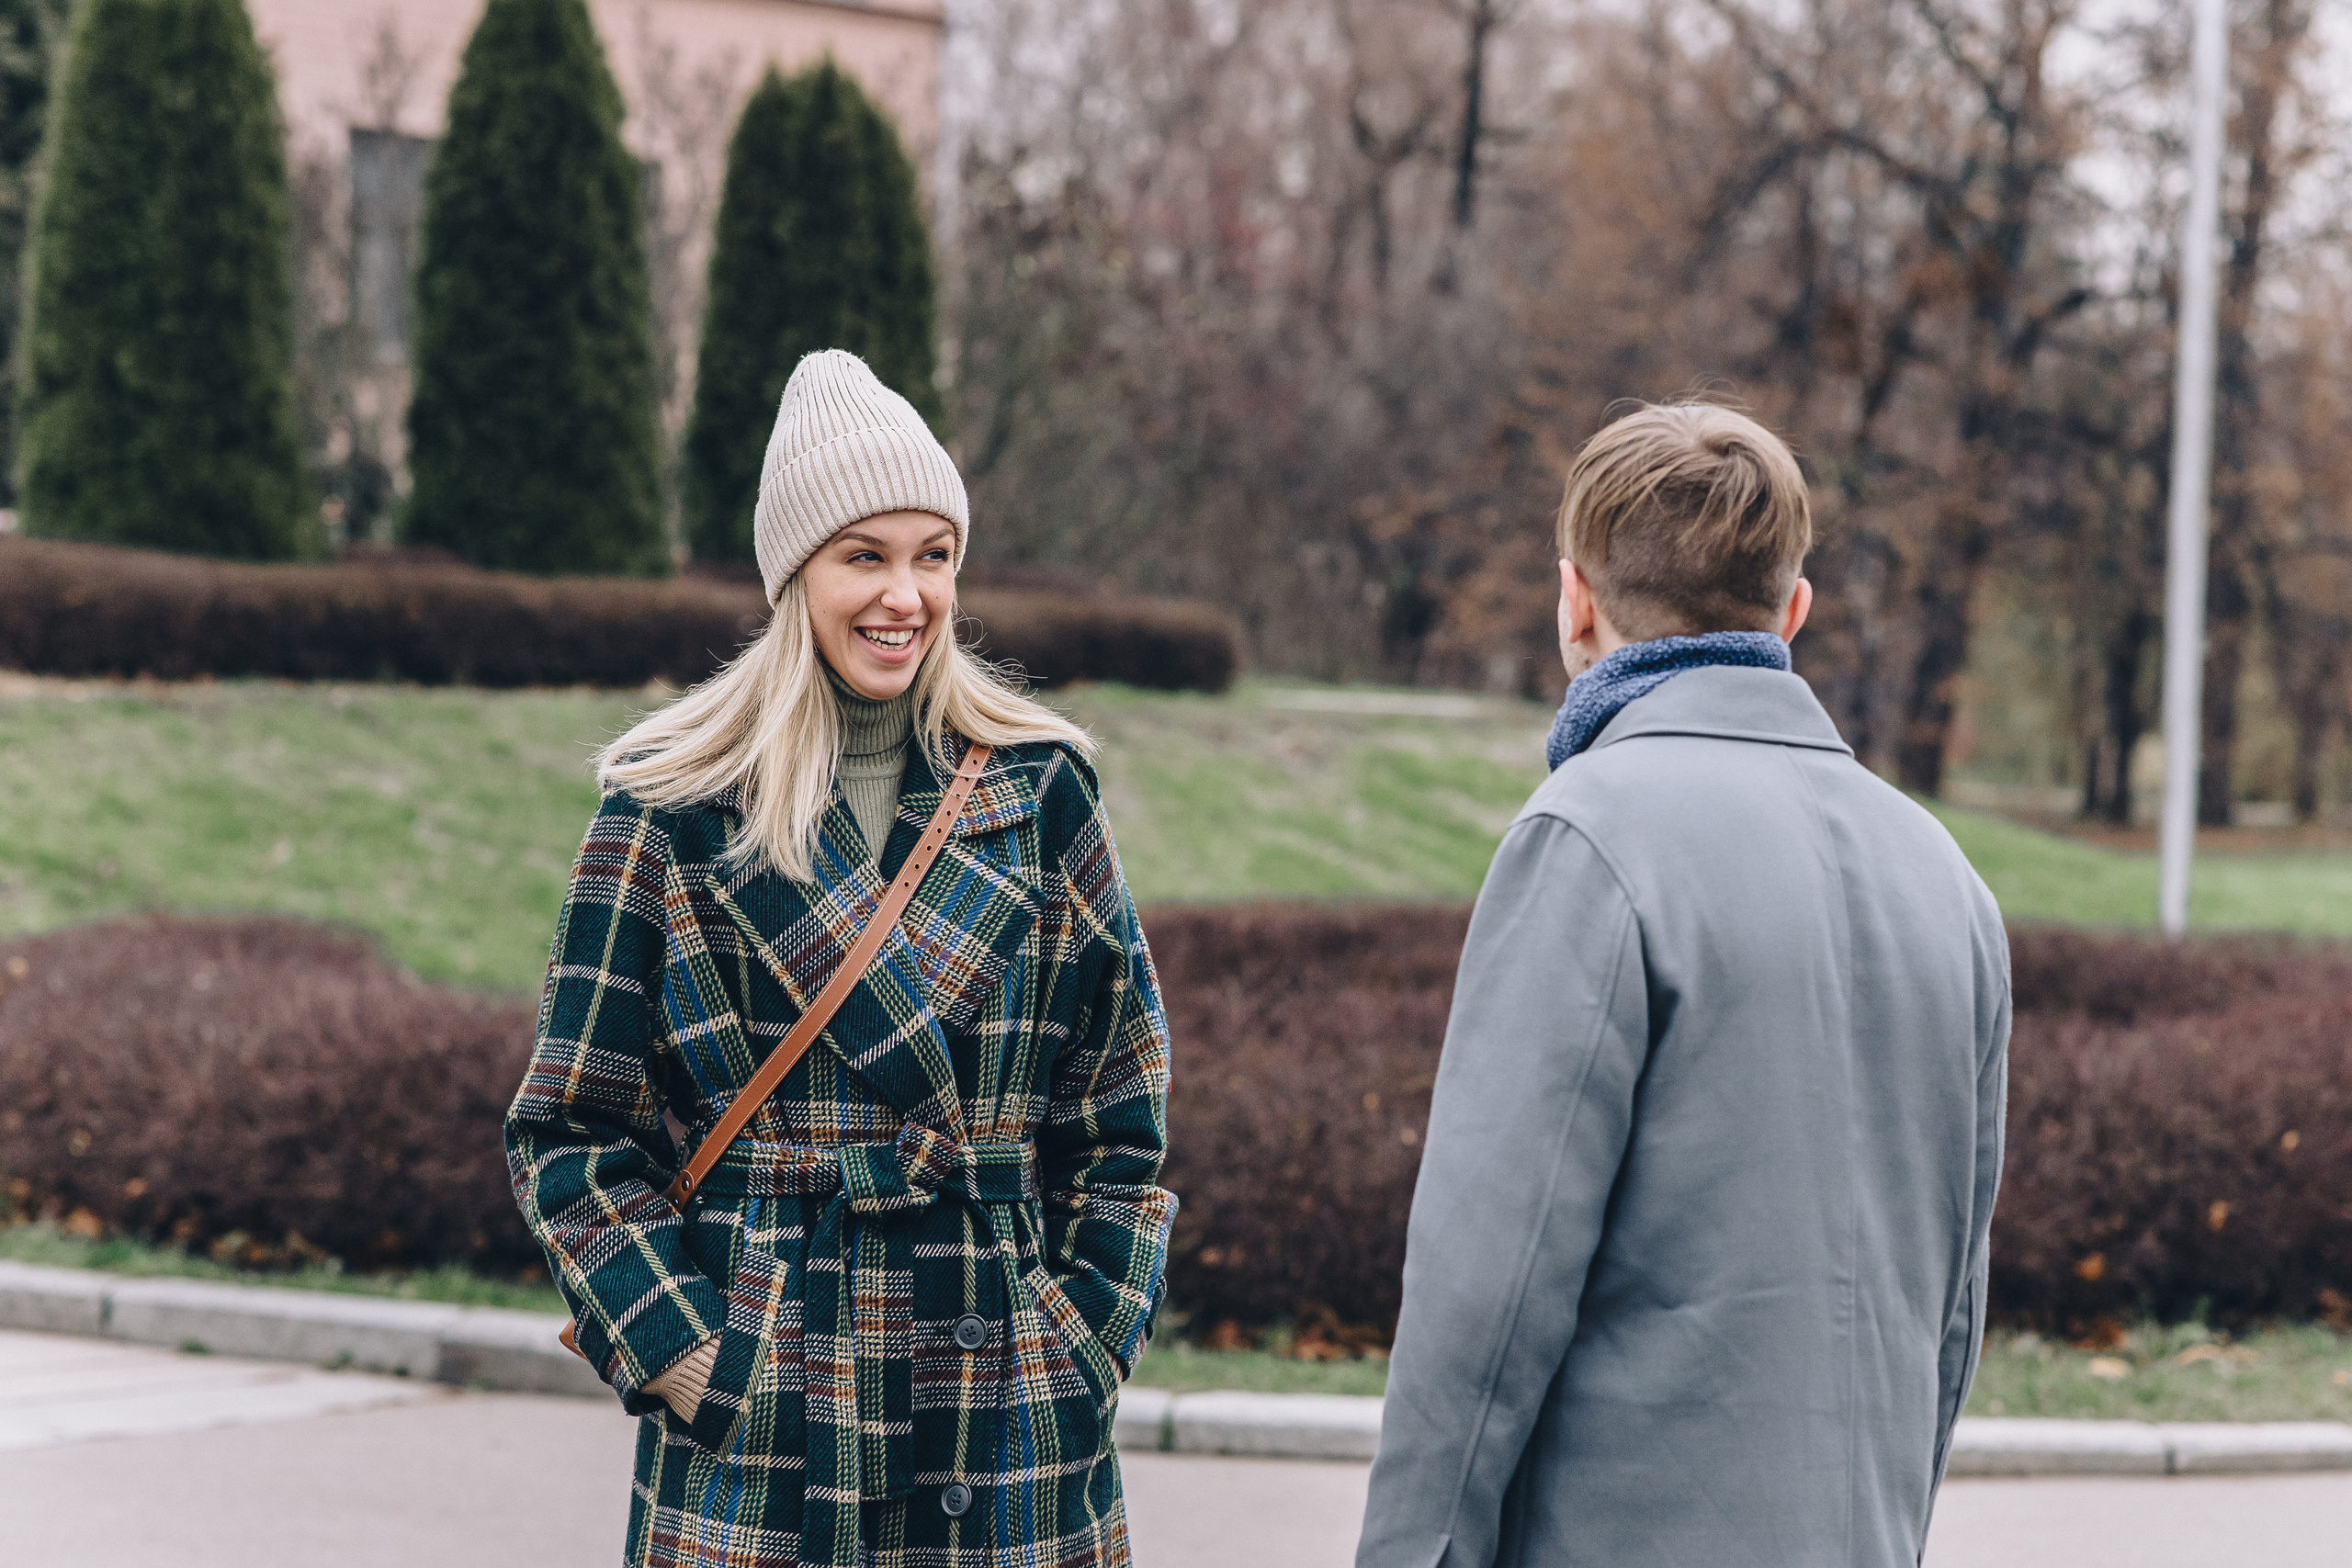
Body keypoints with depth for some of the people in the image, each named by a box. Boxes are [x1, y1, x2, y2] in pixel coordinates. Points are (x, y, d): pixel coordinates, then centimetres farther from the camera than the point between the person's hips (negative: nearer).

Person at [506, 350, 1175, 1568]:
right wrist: (676, 1348, -7)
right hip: (757, 1413, -1)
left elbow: (1120, 1102, 11)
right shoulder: (674, 810, 1)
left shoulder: (1040, 791, 6)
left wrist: (1089, 1329, 2)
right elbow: (568, 1128, 2)